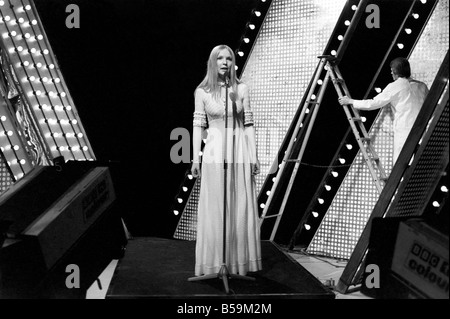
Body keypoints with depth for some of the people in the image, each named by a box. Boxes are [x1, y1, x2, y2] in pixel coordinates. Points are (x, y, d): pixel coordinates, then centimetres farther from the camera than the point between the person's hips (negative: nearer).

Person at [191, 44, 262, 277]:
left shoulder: (241, 89, 5)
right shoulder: (202, 92, 4)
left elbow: (248, 124, 5)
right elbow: (199, 126, 4)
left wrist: (254, 156, 1)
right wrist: (195, 158, -1)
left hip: (239, 153, 1)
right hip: (214, 154, -1)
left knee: (240, 209, 4)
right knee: (214, 209, 2)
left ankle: (239, 261, 16)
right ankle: (213, 263, 13)